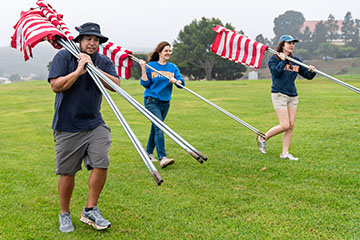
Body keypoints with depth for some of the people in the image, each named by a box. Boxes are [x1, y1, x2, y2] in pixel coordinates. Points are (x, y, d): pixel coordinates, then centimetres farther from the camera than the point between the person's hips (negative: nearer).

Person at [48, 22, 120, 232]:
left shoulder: (104, 62, 6)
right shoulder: (64, 56, -2)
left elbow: (115, 85, -11)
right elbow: (56, 86, -12)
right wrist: (79, 70, -18)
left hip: (94, 124, 3)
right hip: (67, 126, -2)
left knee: (101, 164, -10)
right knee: (67, 172, 5)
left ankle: (90, 210, 9)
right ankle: (65, 214, 25)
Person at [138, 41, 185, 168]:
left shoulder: (173, 67, 9)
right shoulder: (151, 66, -1)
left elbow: (182, 82, -1)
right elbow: (145, 83, -6)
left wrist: (176, 81, -22)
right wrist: (143, 68, -13)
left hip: (165, 103, 5)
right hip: (151, 101, -5)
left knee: (155, 128, 13)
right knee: (159, 128, -16)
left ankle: (149, 152, 29)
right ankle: (162, 158, -22)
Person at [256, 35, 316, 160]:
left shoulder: (296, 61, 14)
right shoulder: (274, 58, 0)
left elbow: (308, 76, 14)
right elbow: (276, 72, -19)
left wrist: (311, 71, -7)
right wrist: (283, 60, -10)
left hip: (293, 96, 6)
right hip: (279, 94, -6)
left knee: (291, 125, 2)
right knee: (285, 126, -11)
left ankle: (285, 153, 10)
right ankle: (263, 138, 12)